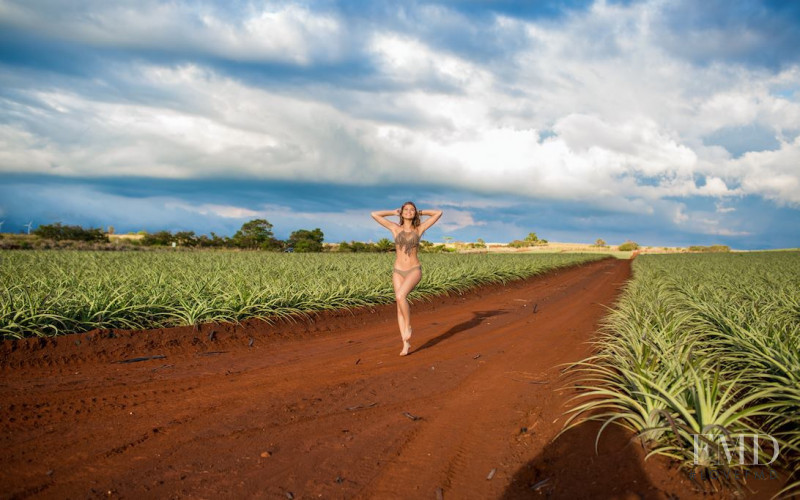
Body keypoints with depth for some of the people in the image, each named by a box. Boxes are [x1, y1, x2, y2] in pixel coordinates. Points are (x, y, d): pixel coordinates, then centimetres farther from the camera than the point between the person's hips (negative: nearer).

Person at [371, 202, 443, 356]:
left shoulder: (419, 228, 3)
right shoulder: (395, 228, 4)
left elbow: (439, 213, 4)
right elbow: (374, 214, 2)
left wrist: (420, 212, 11)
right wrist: (394, 212, 9)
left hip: (414, 271, -2)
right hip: (398, 272, 2)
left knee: (400, 296, -28)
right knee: (400, 307, -3)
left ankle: (408, 327, -7)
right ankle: (406, 343, 1)